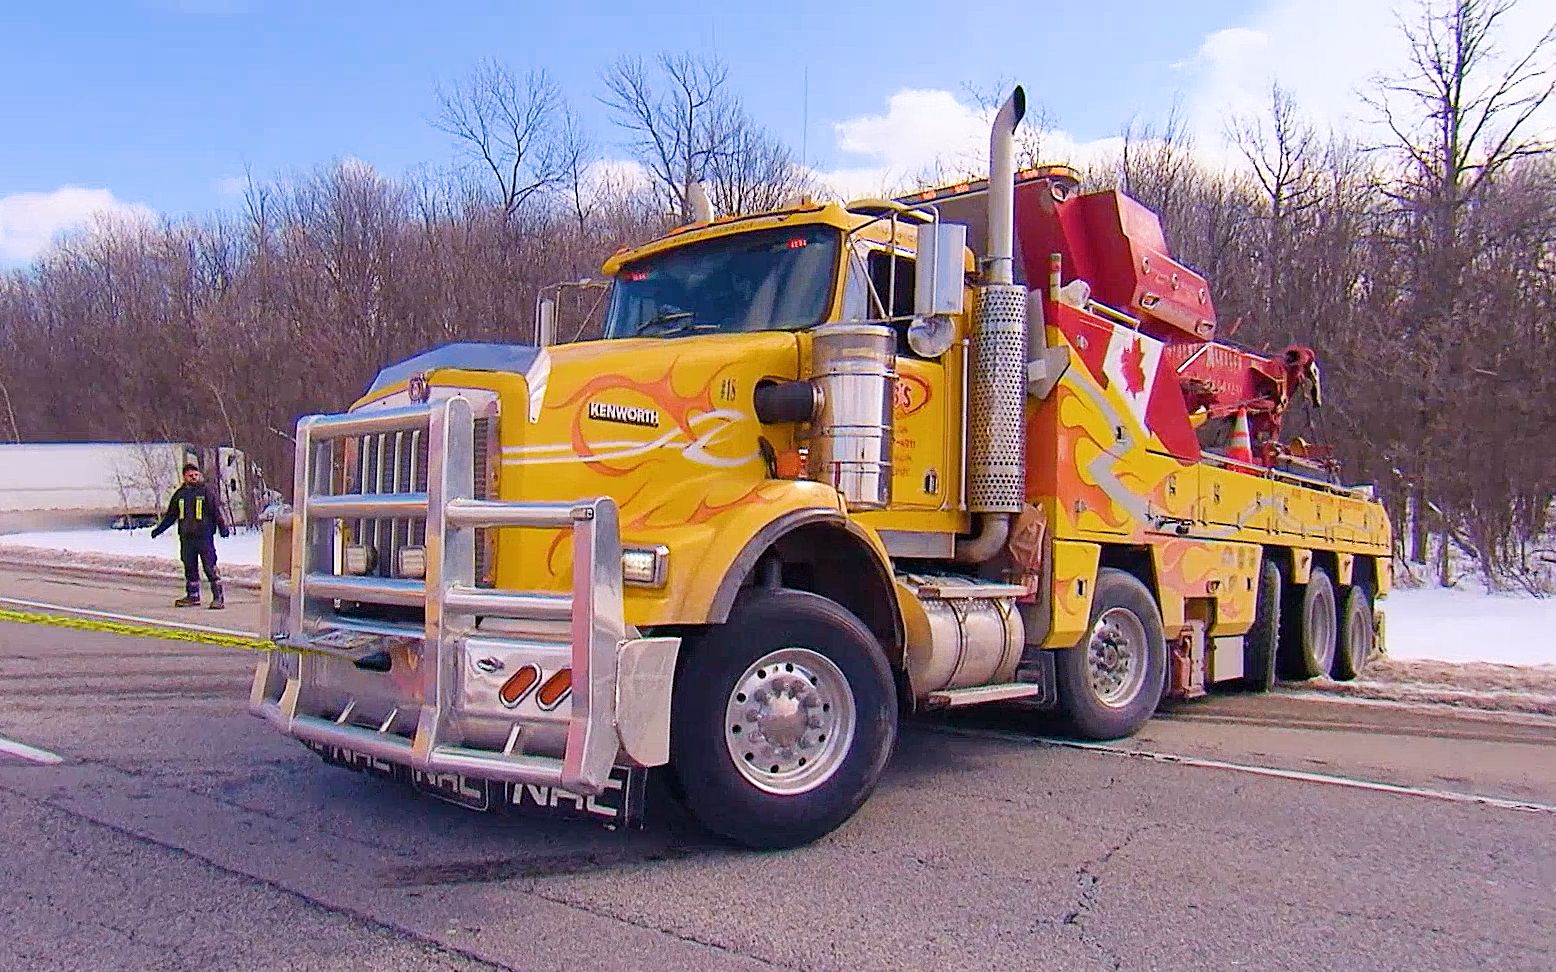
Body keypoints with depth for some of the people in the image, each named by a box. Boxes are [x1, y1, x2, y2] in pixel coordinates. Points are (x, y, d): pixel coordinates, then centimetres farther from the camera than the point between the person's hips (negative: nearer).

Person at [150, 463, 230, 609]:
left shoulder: (206, 491, -1)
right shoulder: (180, 494, 12)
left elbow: (217, 510, -5)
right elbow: (170, 515, 21)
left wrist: (222, 527, -16)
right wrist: (158, 529, 18)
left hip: (204, 536, -5)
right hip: (186, 538, 5)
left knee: (210, 567, -8)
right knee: (190, 568, 10)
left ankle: (218, 598, -6)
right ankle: (192, 597, 20)